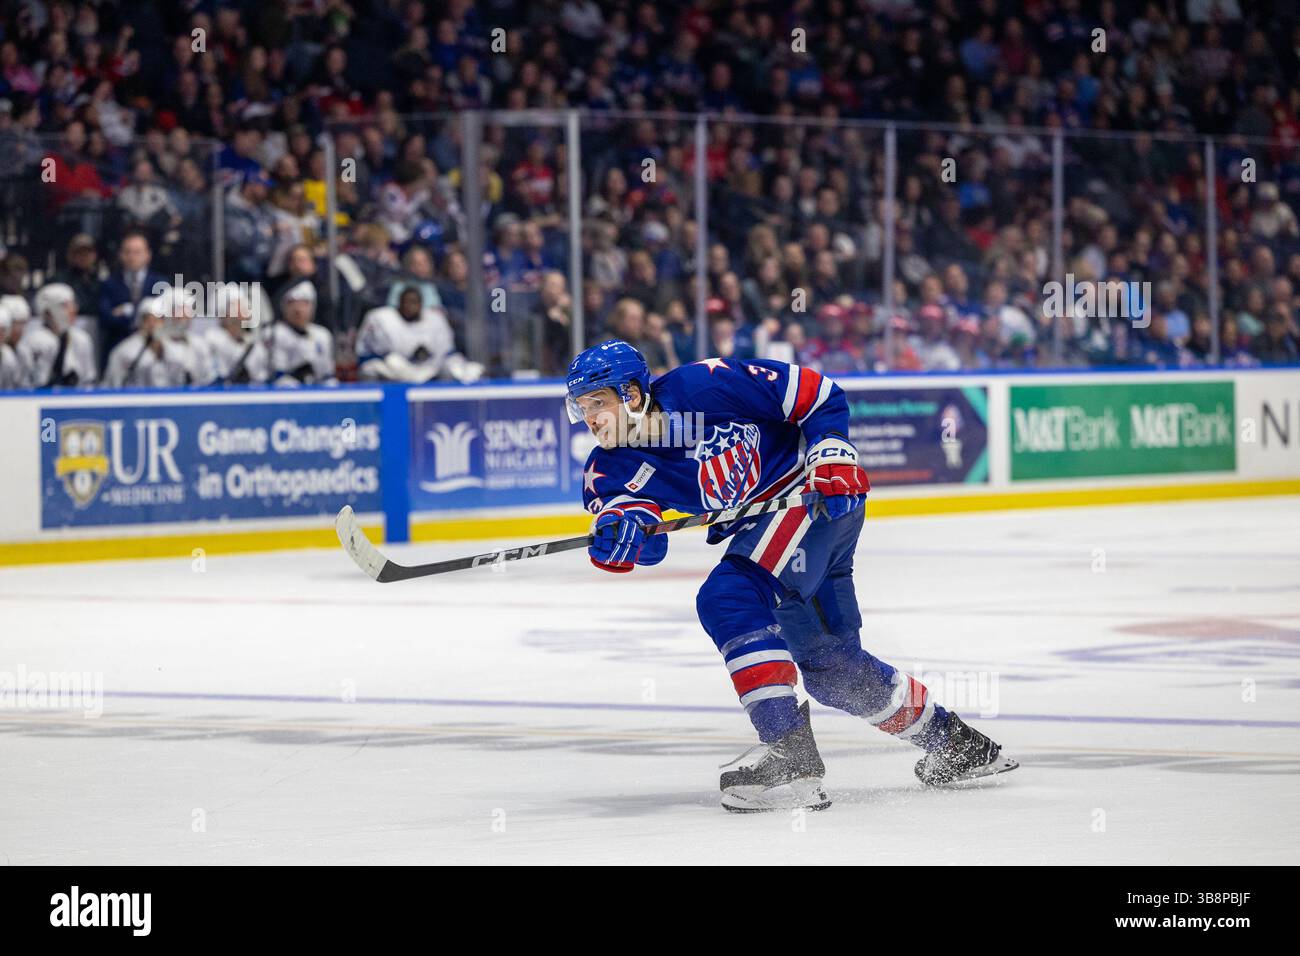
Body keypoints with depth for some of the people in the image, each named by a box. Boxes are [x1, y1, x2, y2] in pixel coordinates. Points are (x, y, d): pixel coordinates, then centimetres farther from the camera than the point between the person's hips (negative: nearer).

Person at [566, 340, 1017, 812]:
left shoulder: (701, 387, -22)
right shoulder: (612, 467, -6)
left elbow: (820, 396, -12)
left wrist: (833, 458, -20)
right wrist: (622, 529, -45)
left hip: (825, 498, -8)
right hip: (759, 524, 8)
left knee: (727, 599, -26)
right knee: (828, 664, 15)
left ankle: (790, 752, -31)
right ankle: (950, 742, 35)